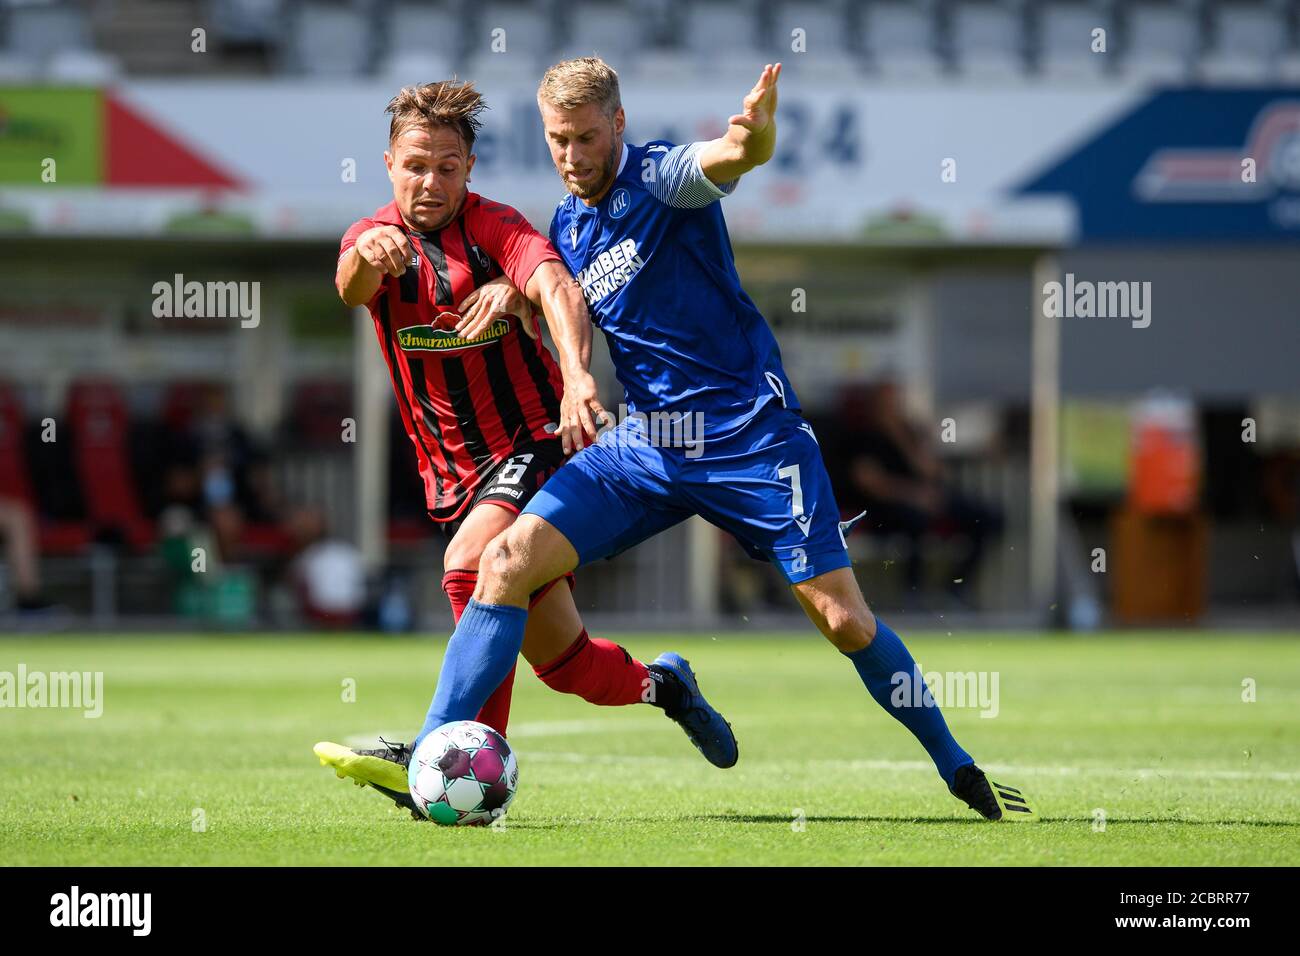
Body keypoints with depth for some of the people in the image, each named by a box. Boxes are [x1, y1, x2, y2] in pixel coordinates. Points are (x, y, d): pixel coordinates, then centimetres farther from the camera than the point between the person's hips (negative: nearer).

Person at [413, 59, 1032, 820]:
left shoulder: (661, 177, -11)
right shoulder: (567, 228, 9)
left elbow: (728, 158, -35)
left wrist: (755, 133, -59)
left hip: (752, 434, -5)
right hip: (647, 443, 5)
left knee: (844, 620, -6)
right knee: (509, 560, -12)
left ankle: (958, 769, 14)